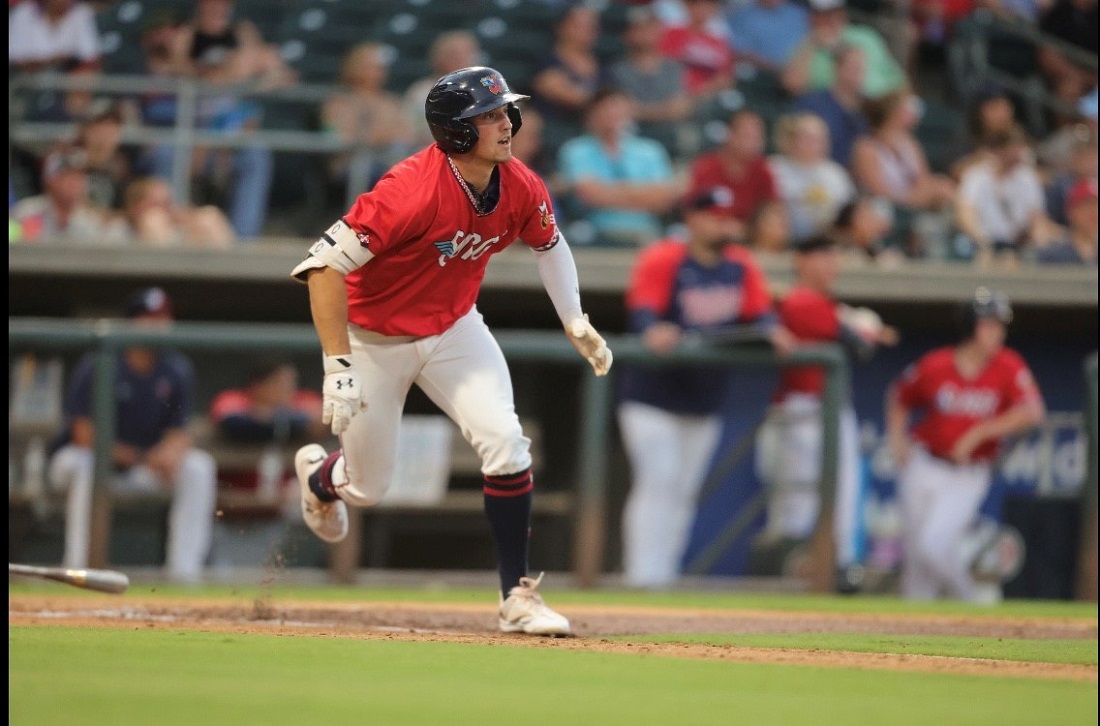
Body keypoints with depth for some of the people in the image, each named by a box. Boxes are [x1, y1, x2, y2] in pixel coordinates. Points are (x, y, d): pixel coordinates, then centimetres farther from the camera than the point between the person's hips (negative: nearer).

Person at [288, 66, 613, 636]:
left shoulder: (522, 190, -13)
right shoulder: (413, 190, -34)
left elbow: (548, 243, 12)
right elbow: (325, 266, -33)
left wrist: (576, 323, 5)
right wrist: (338, 368, -36)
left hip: (454, 331, 4)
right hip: (374, 339, -4)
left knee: (505, 443, -17)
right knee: (367, 487, 7)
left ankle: (517, 597, -7)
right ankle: (318, 474, 47)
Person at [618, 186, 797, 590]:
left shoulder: (741, 266, 6)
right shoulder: (663, 260, -12)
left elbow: (760, 312, 3)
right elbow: (642, 310, -23)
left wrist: (770, 330, -20)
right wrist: (652, 332, -45)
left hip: (705, 401, 6)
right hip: (652, 397, -6)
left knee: (684, 491, 10)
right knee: (658, 479, -16)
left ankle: (666, 574, 16)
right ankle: (643, 576, -19)